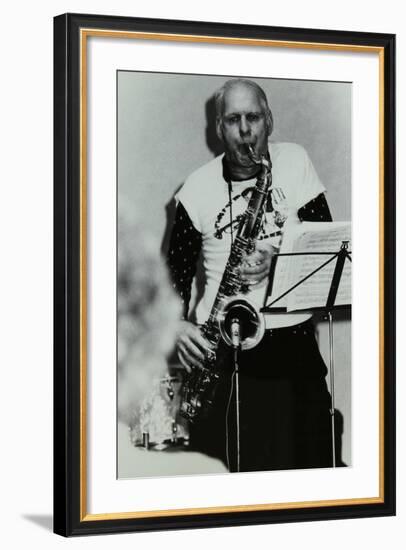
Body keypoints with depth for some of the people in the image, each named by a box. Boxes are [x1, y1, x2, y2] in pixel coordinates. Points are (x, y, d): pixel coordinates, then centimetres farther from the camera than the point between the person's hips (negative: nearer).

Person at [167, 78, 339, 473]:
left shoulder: (295, 162, 4)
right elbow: (177, 267, 7)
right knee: (223, 464, -1)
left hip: (294, 341, 1)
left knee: (306, 462, 2)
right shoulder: (198, 188, 3)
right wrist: (178, 323, -9)